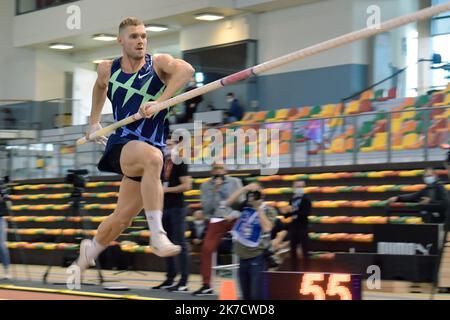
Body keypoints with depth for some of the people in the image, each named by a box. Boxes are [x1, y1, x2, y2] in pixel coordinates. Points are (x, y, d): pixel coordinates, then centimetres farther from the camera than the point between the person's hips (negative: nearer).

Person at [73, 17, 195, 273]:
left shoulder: (158, 63, -3)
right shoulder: (108, 69, 7)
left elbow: (186, 70, -26)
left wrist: (158, 102, -36)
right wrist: (94, 122, 35)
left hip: (151, 150, 1)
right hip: (122, 146, -1)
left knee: (122, 219, 11)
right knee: (152, 157, -38)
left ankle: (91, 249, 43)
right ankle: (157, 235, -41)